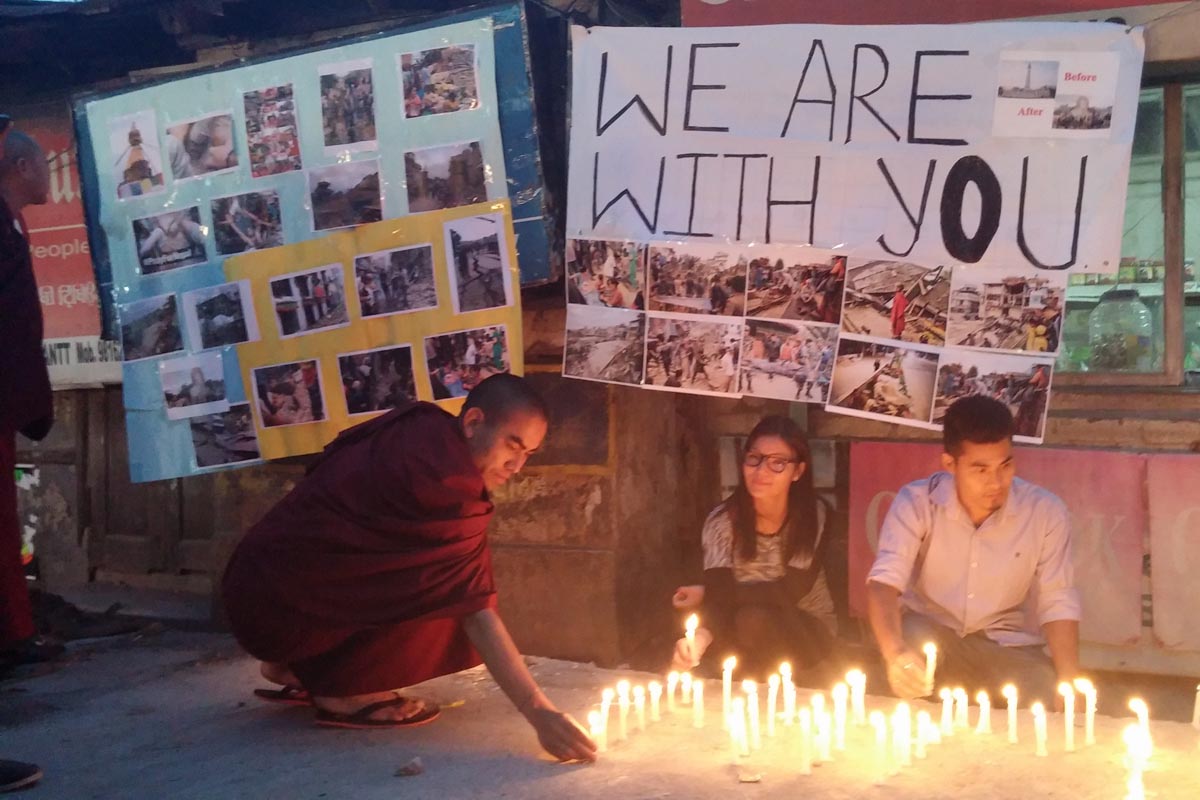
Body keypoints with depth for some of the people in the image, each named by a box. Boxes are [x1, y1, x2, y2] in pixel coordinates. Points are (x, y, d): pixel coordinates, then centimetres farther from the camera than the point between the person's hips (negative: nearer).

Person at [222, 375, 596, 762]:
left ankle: (295, 666, 17)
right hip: (276, 598, -9)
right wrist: (540, 714, -24)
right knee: (444, 593, -16)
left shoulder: (422, 430, 4)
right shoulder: (444, 475, -22)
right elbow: (475, 610, -24)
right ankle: (340, 692, -4)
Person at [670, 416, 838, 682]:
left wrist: (706, 593, -16)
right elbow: (720, 599, -24)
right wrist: (702, 637, -47)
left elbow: (790, 593, -19)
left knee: (754, 620, -31)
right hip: (745, 635, 2)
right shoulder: (722, 520, -14)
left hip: (804, 633, -2)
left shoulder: (814, 516, -15)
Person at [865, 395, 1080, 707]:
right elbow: (884, 582, -26)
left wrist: (1069, 685, -24)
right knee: (910, 638, -34)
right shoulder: (916, 502, -16)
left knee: (1045, 696, -28)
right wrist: (895, 653, -47)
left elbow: (1058, 604, -9)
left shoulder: (1045, 511, -12)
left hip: (1007, 644, 1)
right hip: (930, 631, 0)